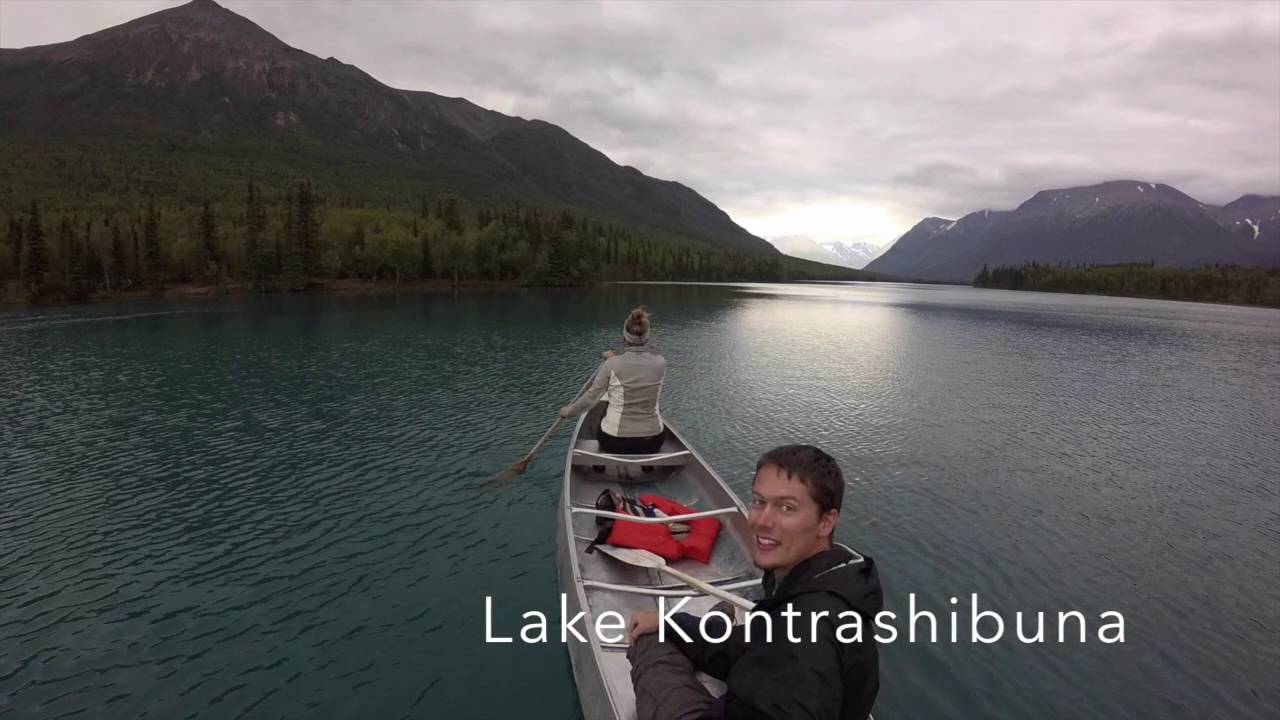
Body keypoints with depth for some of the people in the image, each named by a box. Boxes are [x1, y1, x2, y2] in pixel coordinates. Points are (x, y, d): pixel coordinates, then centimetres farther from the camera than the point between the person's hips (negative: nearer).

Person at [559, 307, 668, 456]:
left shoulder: (612, 365, -14)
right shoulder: (660, 362, -7)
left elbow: (590, 398, -3)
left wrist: (568, 411, 14)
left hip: (615, 442, -1)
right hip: (652, 442, 1)